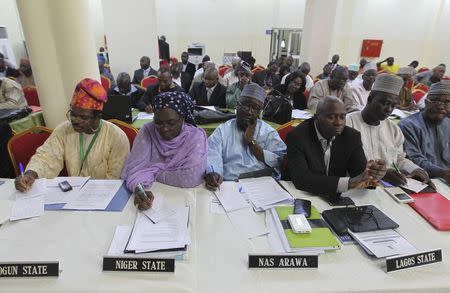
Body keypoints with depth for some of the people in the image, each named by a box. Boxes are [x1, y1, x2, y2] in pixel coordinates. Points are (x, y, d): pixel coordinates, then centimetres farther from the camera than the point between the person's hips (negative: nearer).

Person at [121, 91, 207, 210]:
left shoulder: (196, 136, -12)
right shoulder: (147, 131, -4)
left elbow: (191, 177, -21)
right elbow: (134, 167, -9)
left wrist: (153, 173, -11)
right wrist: (139, 189, -29)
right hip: (151, 194, 2)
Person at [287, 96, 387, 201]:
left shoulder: (352, 136, -1)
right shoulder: (297, 136, -15)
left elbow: (360, 172, -4)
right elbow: (301, 178, -25)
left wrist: (372, 174, -27)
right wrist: (348, 183, -32)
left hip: (338, 198, 4)